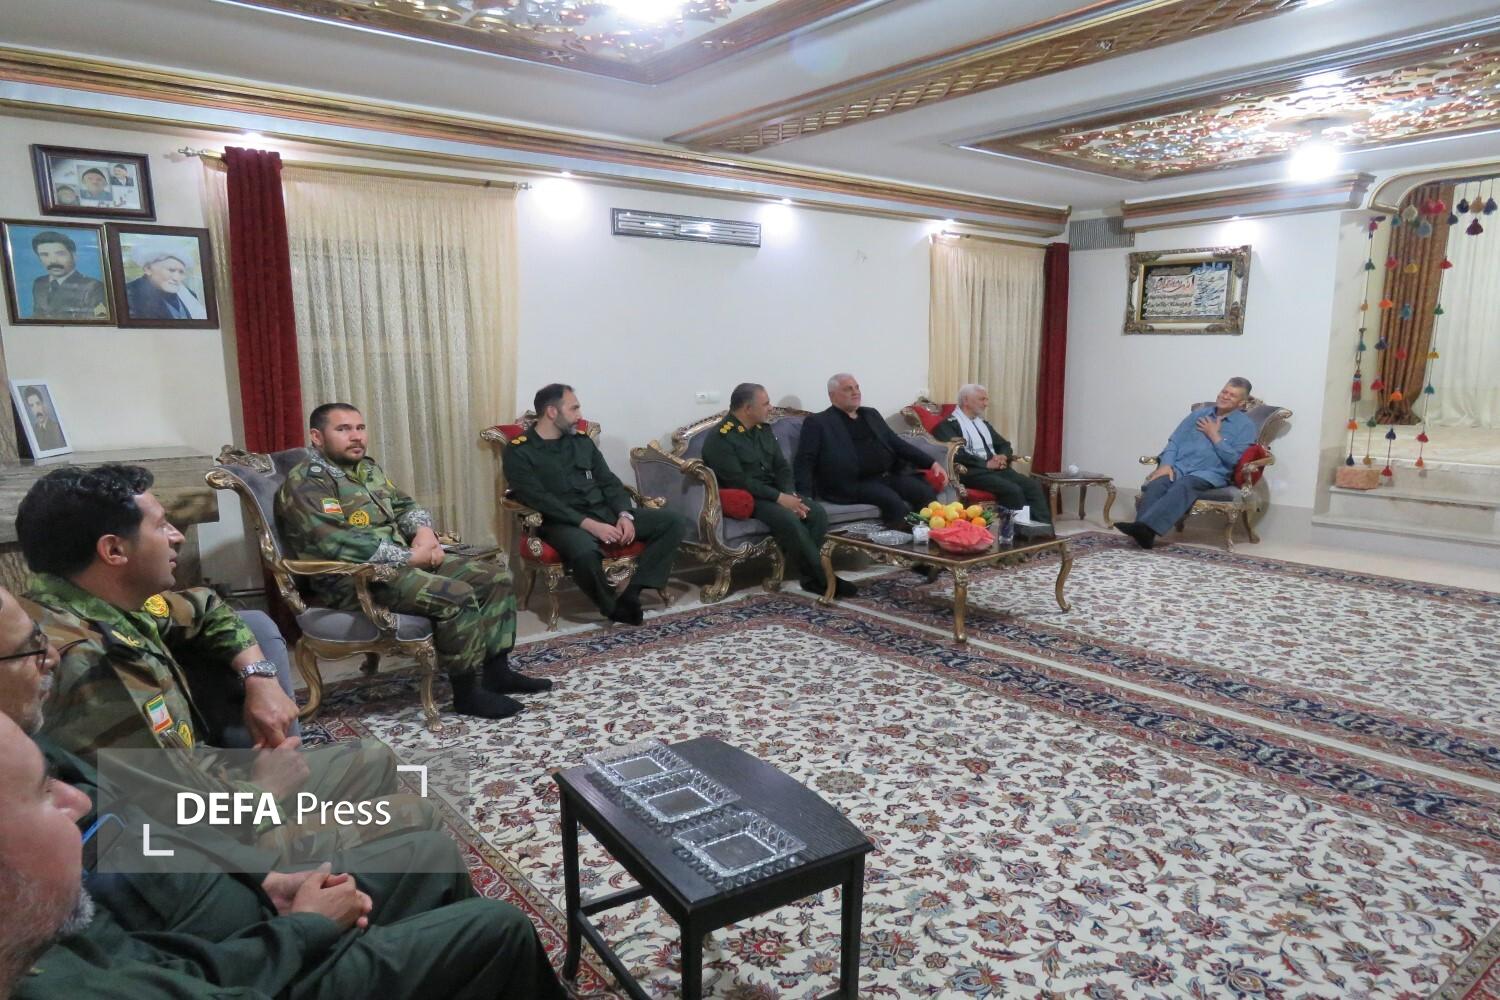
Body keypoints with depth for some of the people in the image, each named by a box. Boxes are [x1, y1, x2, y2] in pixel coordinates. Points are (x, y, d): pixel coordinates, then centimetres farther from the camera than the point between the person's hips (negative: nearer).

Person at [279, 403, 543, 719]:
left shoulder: (368, 467, 16)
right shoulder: (306, 482, -12)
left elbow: (404, 506, 22)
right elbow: (336, 544, -24)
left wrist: (424, 531, -3)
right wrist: (410, 556, -20)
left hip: (402, 560, 10)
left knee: (495, 577, 1)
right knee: (456, 595, -29)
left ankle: (495, 669, 6)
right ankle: (468, 692, -15)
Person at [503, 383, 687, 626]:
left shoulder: (582, 441, 18)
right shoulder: (518, 452, -2)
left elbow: (609, 481, 14)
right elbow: (541, 500, -14)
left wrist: (625, 514, -7)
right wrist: (590, 525, -22)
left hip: (606, 512, 6)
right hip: (563, 521, -6)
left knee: (674, 522, -10)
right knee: (585, 553, -41)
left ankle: (631, 592, -16)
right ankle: (615, 608, -13)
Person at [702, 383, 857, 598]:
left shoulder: (763, 429, 11)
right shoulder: (720, 439, -13)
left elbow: (782, 467, 10)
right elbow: (738, 481, -21)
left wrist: (790, 495, -10)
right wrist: (779, 498, -22)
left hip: (775, 492, 8)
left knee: (817, 513, -17)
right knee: (790, 520, -31)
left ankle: (803, 570, -11)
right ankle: (822, 579, -18)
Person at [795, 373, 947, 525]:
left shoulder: (871, 414, 22)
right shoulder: (818, 422, 4)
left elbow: (896, 443, 22)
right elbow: (805, 462, -2)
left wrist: (931, 464, 11)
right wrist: (805, 499, -18)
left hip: (889, 476, 6)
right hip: (856, 483, -6)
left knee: (925, 493, -17)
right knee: (893, 500, -30)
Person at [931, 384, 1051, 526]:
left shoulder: (984, 424, 26)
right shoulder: (948, 424, -1)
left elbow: (1005, 445, 25)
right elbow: (957, 454, -15)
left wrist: (1003, 457, 0)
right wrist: (987, 464, -15)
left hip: (997, 468, 8)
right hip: (974, 472, -8)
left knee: (1033, 486, -15)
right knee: (1013, 490, -29)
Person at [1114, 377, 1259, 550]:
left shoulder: (1245, 425, 9)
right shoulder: (1199, 413, 21)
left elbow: (1233, 459, -5)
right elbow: (1174, 441, 14)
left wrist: (1214, 435, -2)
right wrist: (1166, 464, -4)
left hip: (1210, 474, -3)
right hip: (1178, 467, 3)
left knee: (1184, 486, -37)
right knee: (1157, 483, -31)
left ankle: (1147, 527, -55)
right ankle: (1143, 532, -48)